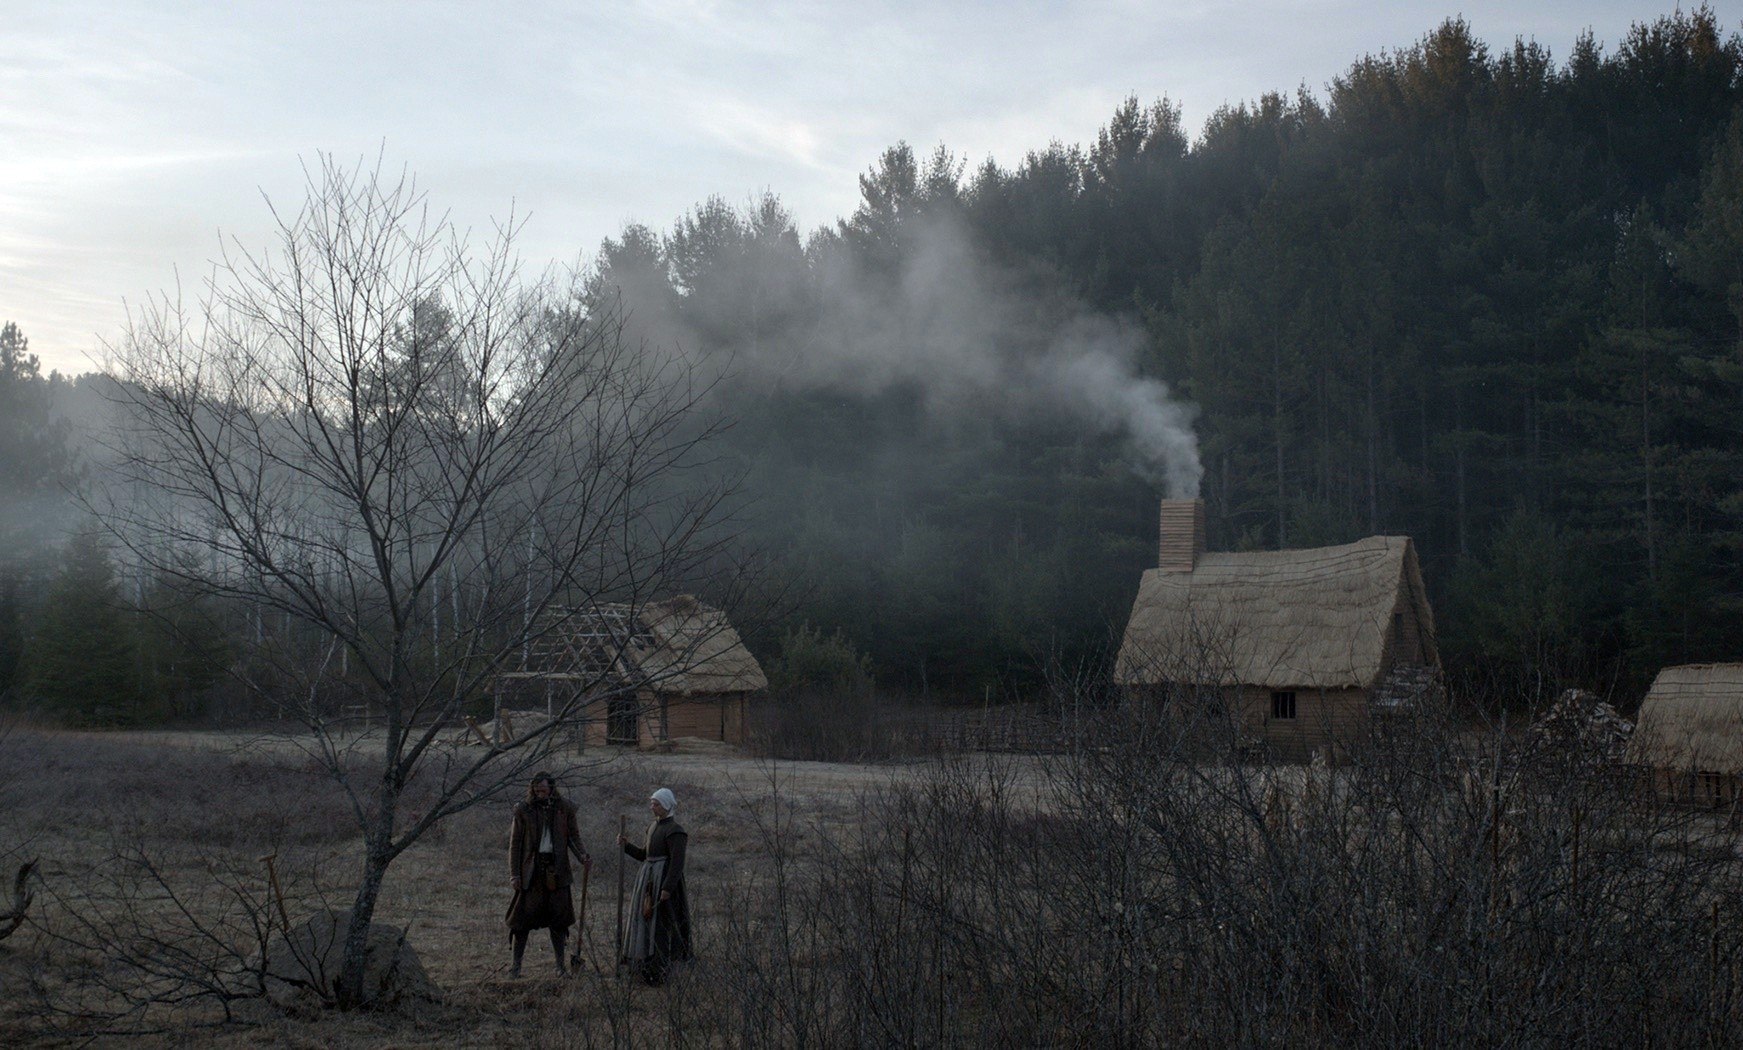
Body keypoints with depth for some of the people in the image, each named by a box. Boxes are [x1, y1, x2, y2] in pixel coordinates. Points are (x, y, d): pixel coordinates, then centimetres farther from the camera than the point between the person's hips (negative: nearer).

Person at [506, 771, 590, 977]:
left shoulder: (565, 808, 2)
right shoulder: (523, 810, -2)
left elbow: (573, 836, 8)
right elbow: (515, 843, 1)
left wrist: (582, 856, -11)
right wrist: (514, 873, -5)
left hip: (557, 869, 2)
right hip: (532, 869, -1)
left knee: (558, 918, 8)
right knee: (524, 916, -1)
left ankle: (560, 965, 18)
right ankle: (516, 965, 7)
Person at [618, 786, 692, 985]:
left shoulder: (674, 830, -15)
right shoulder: (654, 826, 13)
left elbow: (677, 863, -20)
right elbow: (644, 855, 17)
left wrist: (667, 888, -25)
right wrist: (626, 845, 2)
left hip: (664, 880, -9)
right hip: (649, 879, 9)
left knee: (660, 925, -5)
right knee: (646, 921, 14)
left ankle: (660, 971, 1)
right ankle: (647, 967, 24)